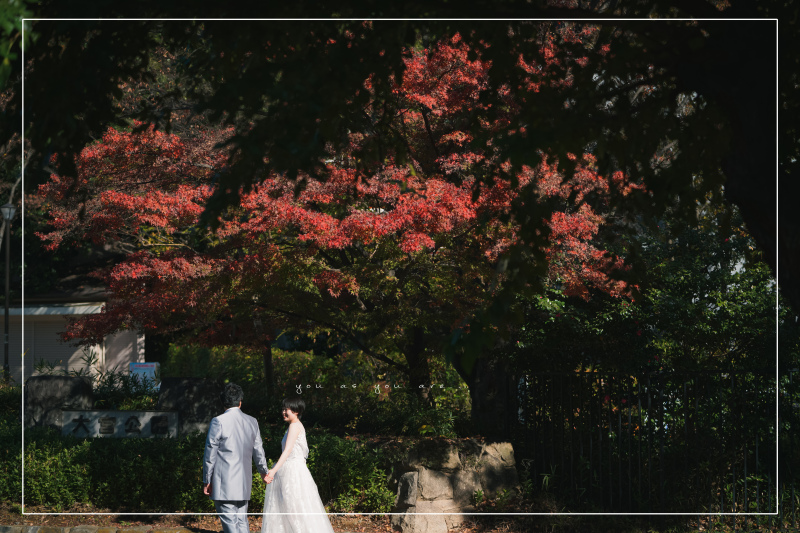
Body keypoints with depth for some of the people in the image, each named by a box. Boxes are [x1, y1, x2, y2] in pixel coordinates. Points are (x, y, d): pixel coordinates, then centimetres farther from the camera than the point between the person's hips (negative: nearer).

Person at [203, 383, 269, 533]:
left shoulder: (218, 422, -9)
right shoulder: (252, 422, 7)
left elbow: (210, 454, -7)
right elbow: (258, 451, 16)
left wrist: (207, 481, 2)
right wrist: (264, 472, 33)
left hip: (224, 483, -6)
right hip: (244, 484, 6)